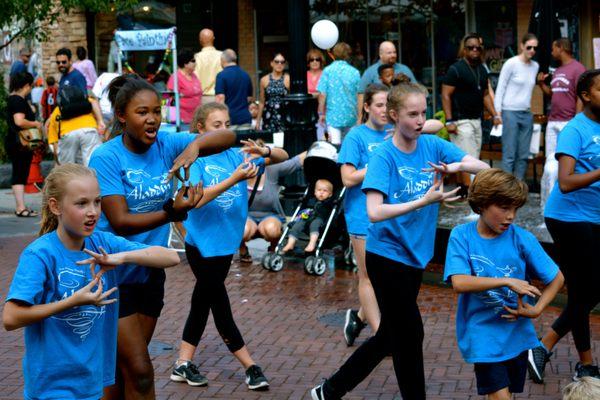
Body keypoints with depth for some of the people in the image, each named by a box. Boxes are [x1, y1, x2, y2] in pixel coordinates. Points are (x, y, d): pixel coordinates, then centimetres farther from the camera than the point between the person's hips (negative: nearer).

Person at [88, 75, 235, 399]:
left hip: (150, 271, 5)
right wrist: (172, 211, -35)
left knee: (123, 369, 17)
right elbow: (120, 222, -22)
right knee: (140, 372, -9)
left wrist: (195, 144, -31)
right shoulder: (105, 158, -16)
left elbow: (228, 138, -10)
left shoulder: (166, 144, -3)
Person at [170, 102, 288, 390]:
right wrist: (234, 179, -33)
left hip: (226, 242, 6)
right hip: (202, 243, -6)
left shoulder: (236, 155, 3)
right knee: (220, 306, 1)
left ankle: (183, 364, 24)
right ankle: (250, 367, 9)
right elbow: (196, 199, -24)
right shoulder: (195, 158, -11)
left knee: (203, 302, 13)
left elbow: (283, 157, 3)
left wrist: (264, 151, -19)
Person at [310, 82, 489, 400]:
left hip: (415, 256, 7)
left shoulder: (432, 145, 0)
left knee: (390, 336, 16)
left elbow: (484, 168, -2)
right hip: (387, 256, -7)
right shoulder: (384, 156, -16)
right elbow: (374, 212, -27)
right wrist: (425, 201, -31)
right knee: (410, 336, 0)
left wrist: (456, 165, -22)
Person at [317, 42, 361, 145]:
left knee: (335, 144, -6)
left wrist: (321, 113, 3)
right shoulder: (355, 72, -1)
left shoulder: (327, 70, -5)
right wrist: (359, 115, 14)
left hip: (333, 115, -2)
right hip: (351, 116, 2)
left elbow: (322, 94, -7)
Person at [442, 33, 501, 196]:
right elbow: (446, 95, -11)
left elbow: (485, 95, 21)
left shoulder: (482, 70, 14)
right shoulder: (456, 69, -9)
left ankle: (462, 189, 17)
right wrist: (449, 121, -18)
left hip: (476, 120, 7)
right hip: (461, 121, -7)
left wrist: (495, 115, 11)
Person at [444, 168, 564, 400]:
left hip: (516, 334, 3)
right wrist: (507, 281, -27)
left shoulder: (522, 239, -6)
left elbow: (556, 279, 3)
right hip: (482, 333, -3)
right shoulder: (461, 236, -9)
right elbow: (459, 283, -22)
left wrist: (537, 310, -11)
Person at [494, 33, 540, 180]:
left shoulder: (535, 66, 9)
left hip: (527, 114, 6)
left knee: (523, 156, 6)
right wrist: (497, 111, -10)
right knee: (509, 155, -6)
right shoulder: (511, 63, -7)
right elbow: (500, 88, -6)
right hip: (510, 113, -6)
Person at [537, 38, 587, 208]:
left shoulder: (577, 69, -8)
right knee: (551, 162, 8)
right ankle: (548, 200, 13)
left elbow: (581, 98, -12)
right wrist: (541, 84, 10)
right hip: (552, 123, 8)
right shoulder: (557, 71, 17)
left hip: (568, 123, -8)